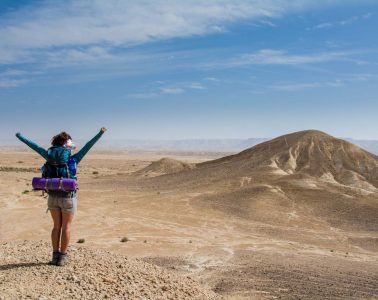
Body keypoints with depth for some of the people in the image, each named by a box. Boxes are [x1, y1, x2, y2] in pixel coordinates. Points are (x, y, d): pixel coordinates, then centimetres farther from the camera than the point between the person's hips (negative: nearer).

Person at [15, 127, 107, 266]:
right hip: (68, 197, -4)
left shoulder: (49, 155, -4)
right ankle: (62, 257, 10)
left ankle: (55, 255, 18)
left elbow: (34, 146, 8)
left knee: (56, 226, 14)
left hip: (53, 196, 4)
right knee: (66, 227, 7)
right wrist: (100, 133, -12)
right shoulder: (72, 159, -13)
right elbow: (88, 146, -15)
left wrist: (20, 136, 20)